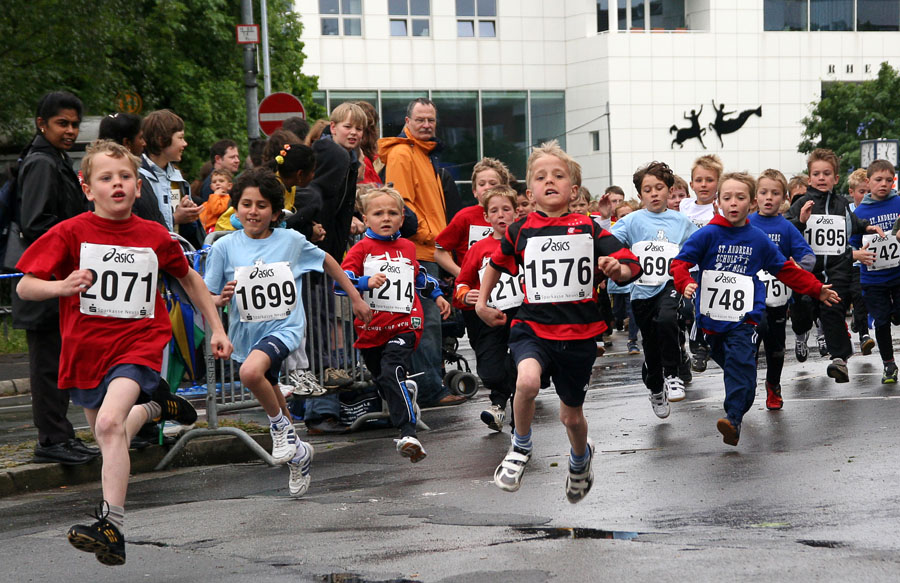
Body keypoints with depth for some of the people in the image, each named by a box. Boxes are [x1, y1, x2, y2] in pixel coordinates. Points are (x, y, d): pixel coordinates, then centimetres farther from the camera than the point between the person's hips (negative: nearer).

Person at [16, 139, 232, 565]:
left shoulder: (155, 237, -2)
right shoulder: (70, 233, -7)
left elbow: (188, 279, 16)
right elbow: (24, 287, -8)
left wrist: (216, 329, 15)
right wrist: (61, 286, -28)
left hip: (138, 343, -2)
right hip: (86, 350, 3)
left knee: (110, 423, -27)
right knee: (108, 436, 18)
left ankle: (112, 527, -29)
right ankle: (155, 406, 51)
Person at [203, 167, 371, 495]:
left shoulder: (291, 241, -5)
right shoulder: (225, 247, -5)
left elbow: (326, 261, 13)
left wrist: (356, 298, 17)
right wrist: (221, 299, -24)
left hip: (285, 327, -3)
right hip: (247, 333, 3)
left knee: (251, 372, -32)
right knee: (270, 397, 18)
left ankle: (281, 427, -7)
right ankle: (297, 452, 43)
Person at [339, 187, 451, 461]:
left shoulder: (408, 247, 13)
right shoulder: (362, 248, -1)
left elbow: (418, 276, 33)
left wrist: (437, 295, 34)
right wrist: (367, 282, -28)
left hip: (404, 325, -1)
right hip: (370, 329, 1)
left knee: (392, 373, -24)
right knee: (381, 380, 16)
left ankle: (408, 435, -32)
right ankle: (407, 391, 52)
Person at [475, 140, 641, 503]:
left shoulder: (588, 229, 0)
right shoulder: (520, 231, 2)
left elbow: (633, 266, -2)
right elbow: (496, 264, 22)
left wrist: (618, 270, -23)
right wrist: (482, 303, 17)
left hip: (579, 334, 1)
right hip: (532, 327, -1)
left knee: (572, 416, 13)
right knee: (527, 380, -32)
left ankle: (580, 458, 50)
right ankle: (520, 448, -4)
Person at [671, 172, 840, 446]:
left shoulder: (758, 239, 7)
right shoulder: (708, 235, -2)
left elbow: (786, 270, 18)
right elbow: (680, 262, -6)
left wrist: (816, 289, 18)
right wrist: (686, 284, -26)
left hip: (744, 316, -1)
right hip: (712, 316, 1)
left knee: (740, 362, -18)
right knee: (729, 363, 13)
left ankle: (734, 418, -25)